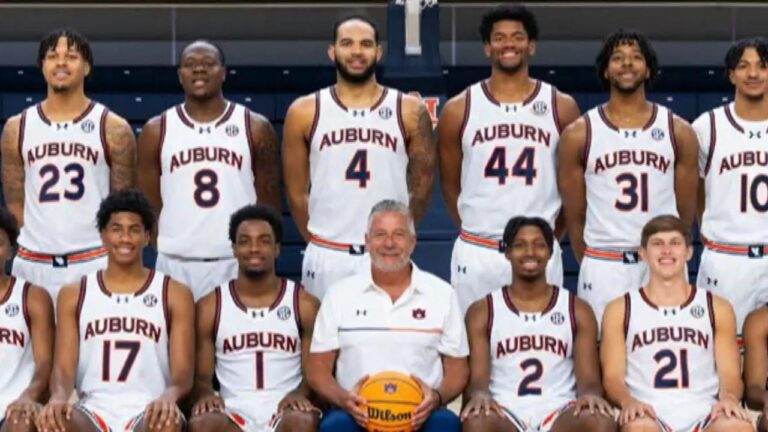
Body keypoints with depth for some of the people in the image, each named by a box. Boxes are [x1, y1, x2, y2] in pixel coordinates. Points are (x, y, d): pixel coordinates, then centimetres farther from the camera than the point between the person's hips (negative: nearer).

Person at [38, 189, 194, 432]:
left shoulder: (174, 294, 10)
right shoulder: (74, 295, 14)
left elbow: (183, 371, 1)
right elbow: (63, 367, 5)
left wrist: (169, 397, -25)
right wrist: (58, 397, -21)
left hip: (148, 412, -1)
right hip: (94, 411, 1)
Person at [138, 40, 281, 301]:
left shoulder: (256, 128, 4)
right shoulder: (157, 131, 6)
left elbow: (269, 203, 5)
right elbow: (149, 204, 9)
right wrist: (164, 247, 1)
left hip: (238, 263, 0)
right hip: (176, 264, 1)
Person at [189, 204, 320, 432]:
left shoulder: (305, 304, 7)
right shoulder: (210, 307, 9)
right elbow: (201, 376, 10)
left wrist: (300, 394, -17)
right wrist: (205, 394, -15)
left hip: (285, 413, 0)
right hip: (234, 414, 0)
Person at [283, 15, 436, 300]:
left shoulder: (409, 111, 1)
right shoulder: (304, 112, 2)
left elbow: (422, 186, 7)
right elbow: (296, 191, 7)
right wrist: (320, 243, 7)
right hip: (326, 258, 0)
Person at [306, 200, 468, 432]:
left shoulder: (442, 294, 9)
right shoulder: (340, 294, 9)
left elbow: (457, 369, 10)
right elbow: (317, 369, 8)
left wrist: (437, 396, -13)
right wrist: (344, 398, -14)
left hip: (420, 413, 1)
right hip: (357, 411, 0)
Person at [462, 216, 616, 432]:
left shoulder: (578, 310, 12)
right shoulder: (483, 311, 9)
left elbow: (589, 379, 4)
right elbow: (478, 379, 1)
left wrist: (590, 395, -22)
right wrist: (480, 395, -25)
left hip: (559, 411, 1)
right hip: (506, 412, -1)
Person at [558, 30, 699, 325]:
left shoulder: (678, 132, 4)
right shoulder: (579, 134, 2)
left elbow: (686, 211, 9)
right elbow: (574, 215, 6)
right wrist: (591, 266, 8)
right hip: (603, 266, -1)